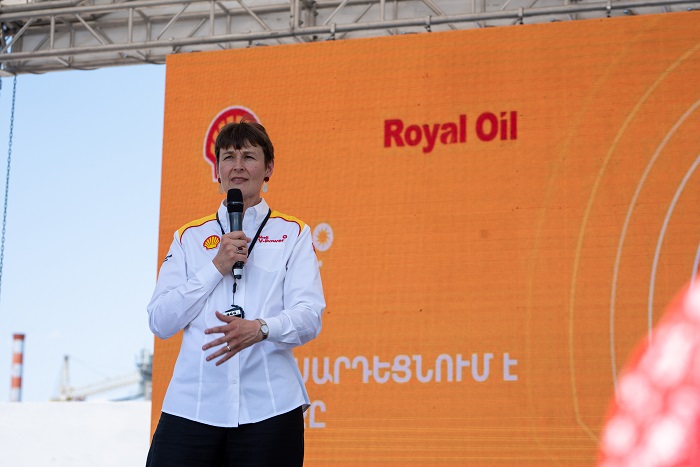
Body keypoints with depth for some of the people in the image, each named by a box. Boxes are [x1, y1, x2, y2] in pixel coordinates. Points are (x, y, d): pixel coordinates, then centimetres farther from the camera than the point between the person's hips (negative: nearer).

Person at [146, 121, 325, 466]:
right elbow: (160, 322, 5)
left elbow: (309, 316, -3)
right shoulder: (189, 237, 15)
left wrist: (260, 329, -23)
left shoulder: (293, 233, 10)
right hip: (192, 407, 1)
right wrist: (217, 267, -4)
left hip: (269, 409, -1)